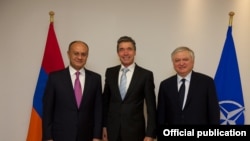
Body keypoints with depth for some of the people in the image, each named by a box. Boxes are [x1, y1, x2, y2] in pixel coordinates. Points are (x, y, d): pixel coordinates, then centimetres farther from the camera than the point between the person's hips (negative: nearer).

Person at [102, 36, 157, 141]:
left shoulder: (146, 75, -5)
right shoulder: (110, 72, 4)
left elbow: (151, 107, -5)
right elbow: (105, 101, 9)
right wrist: (104, 126, 7)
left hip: (135, 131, -2)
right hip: (112, 131, 3)